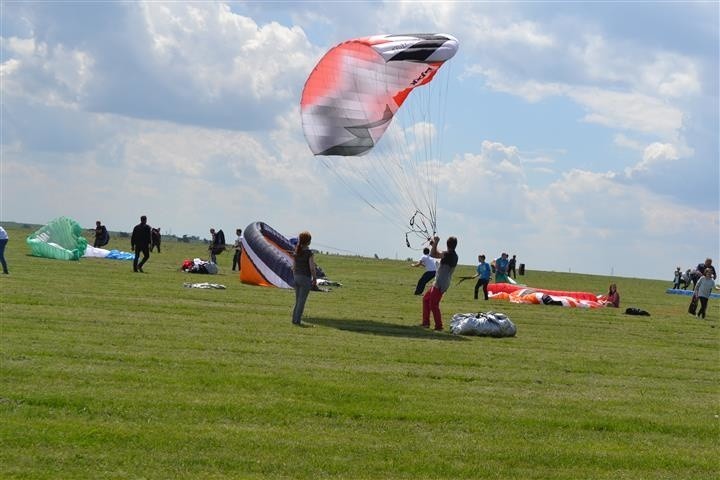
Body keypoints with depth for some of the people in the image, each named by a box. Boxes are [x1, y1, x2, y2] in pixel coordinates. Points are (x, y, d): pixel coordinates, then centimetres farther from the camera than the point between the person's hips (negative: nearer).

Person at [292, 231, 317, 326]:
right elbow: (312, 268, -13)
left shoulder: (296, 252, 4)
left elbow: (294, 267, 9)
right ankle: (297, 320, 0)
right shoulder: (309, 253, -14)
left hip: (297, 277, 6)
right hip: (306, 278, -6)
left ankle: (295, 319, 17)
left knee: (298, 301, 15)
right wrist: (315, 279, -3)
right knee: (301, 301, -1)